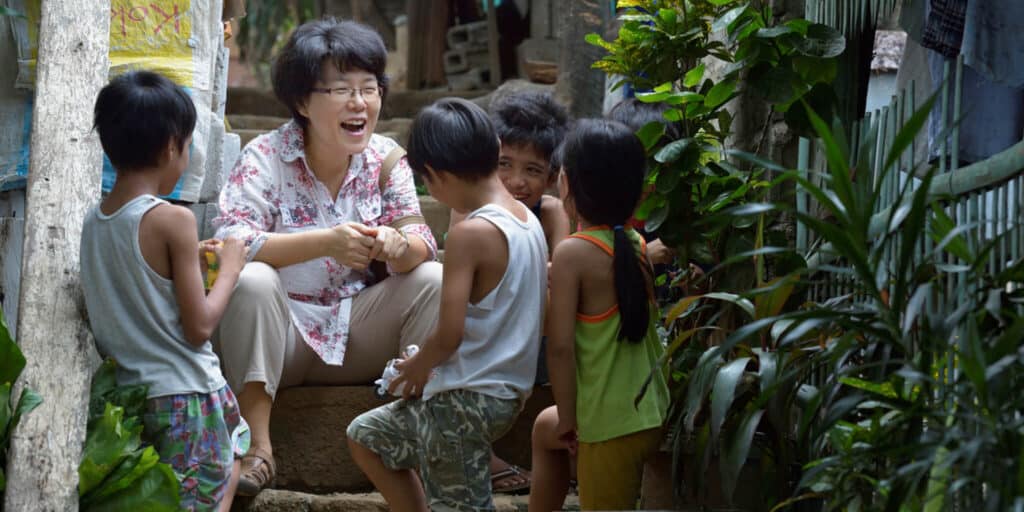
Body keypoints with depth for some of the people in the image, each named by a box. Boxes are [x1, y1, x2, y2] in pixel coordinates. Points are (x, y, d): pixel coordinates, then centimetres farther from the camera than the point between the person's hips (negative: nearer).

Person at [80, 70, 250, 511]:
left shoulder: (93, 222, 5)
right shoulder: (172, 220, -16)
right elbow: (200, 327, -14)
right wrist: (229, 268, 0)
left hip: (129, 390, 7)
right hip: (186, 394, -7)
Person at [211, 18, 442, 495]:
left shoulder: (385, 158, 2)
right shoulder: (265, 157, -11)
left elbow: (421, 243, -6)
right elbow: (229, 244, -26)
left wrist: (399, 245, -32)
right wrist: (325, 244, -38)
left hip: (357, 338, 4)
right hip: (280, 334, -3)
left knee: (436, 279, -16)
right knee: (252, 281, -33)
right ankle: (256, 444, -28)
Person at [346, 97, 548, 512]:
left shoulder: (469, 234, -21)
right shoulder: (529, 221, 6)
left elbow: (449, 334, -24)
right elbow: (535, 314, 14)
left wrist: (420, 365, -2)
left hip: (465, 399, -10)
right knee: (366, 436, 23)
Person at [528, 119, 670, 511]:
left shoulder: (573, 253, -17)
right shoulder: (637, 245, 4)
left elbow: (560, 346, -19)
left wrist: (567, 416, -7)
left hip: (612, 423, -8)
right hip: (651, 412, 8)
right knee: (545, 428, 32)